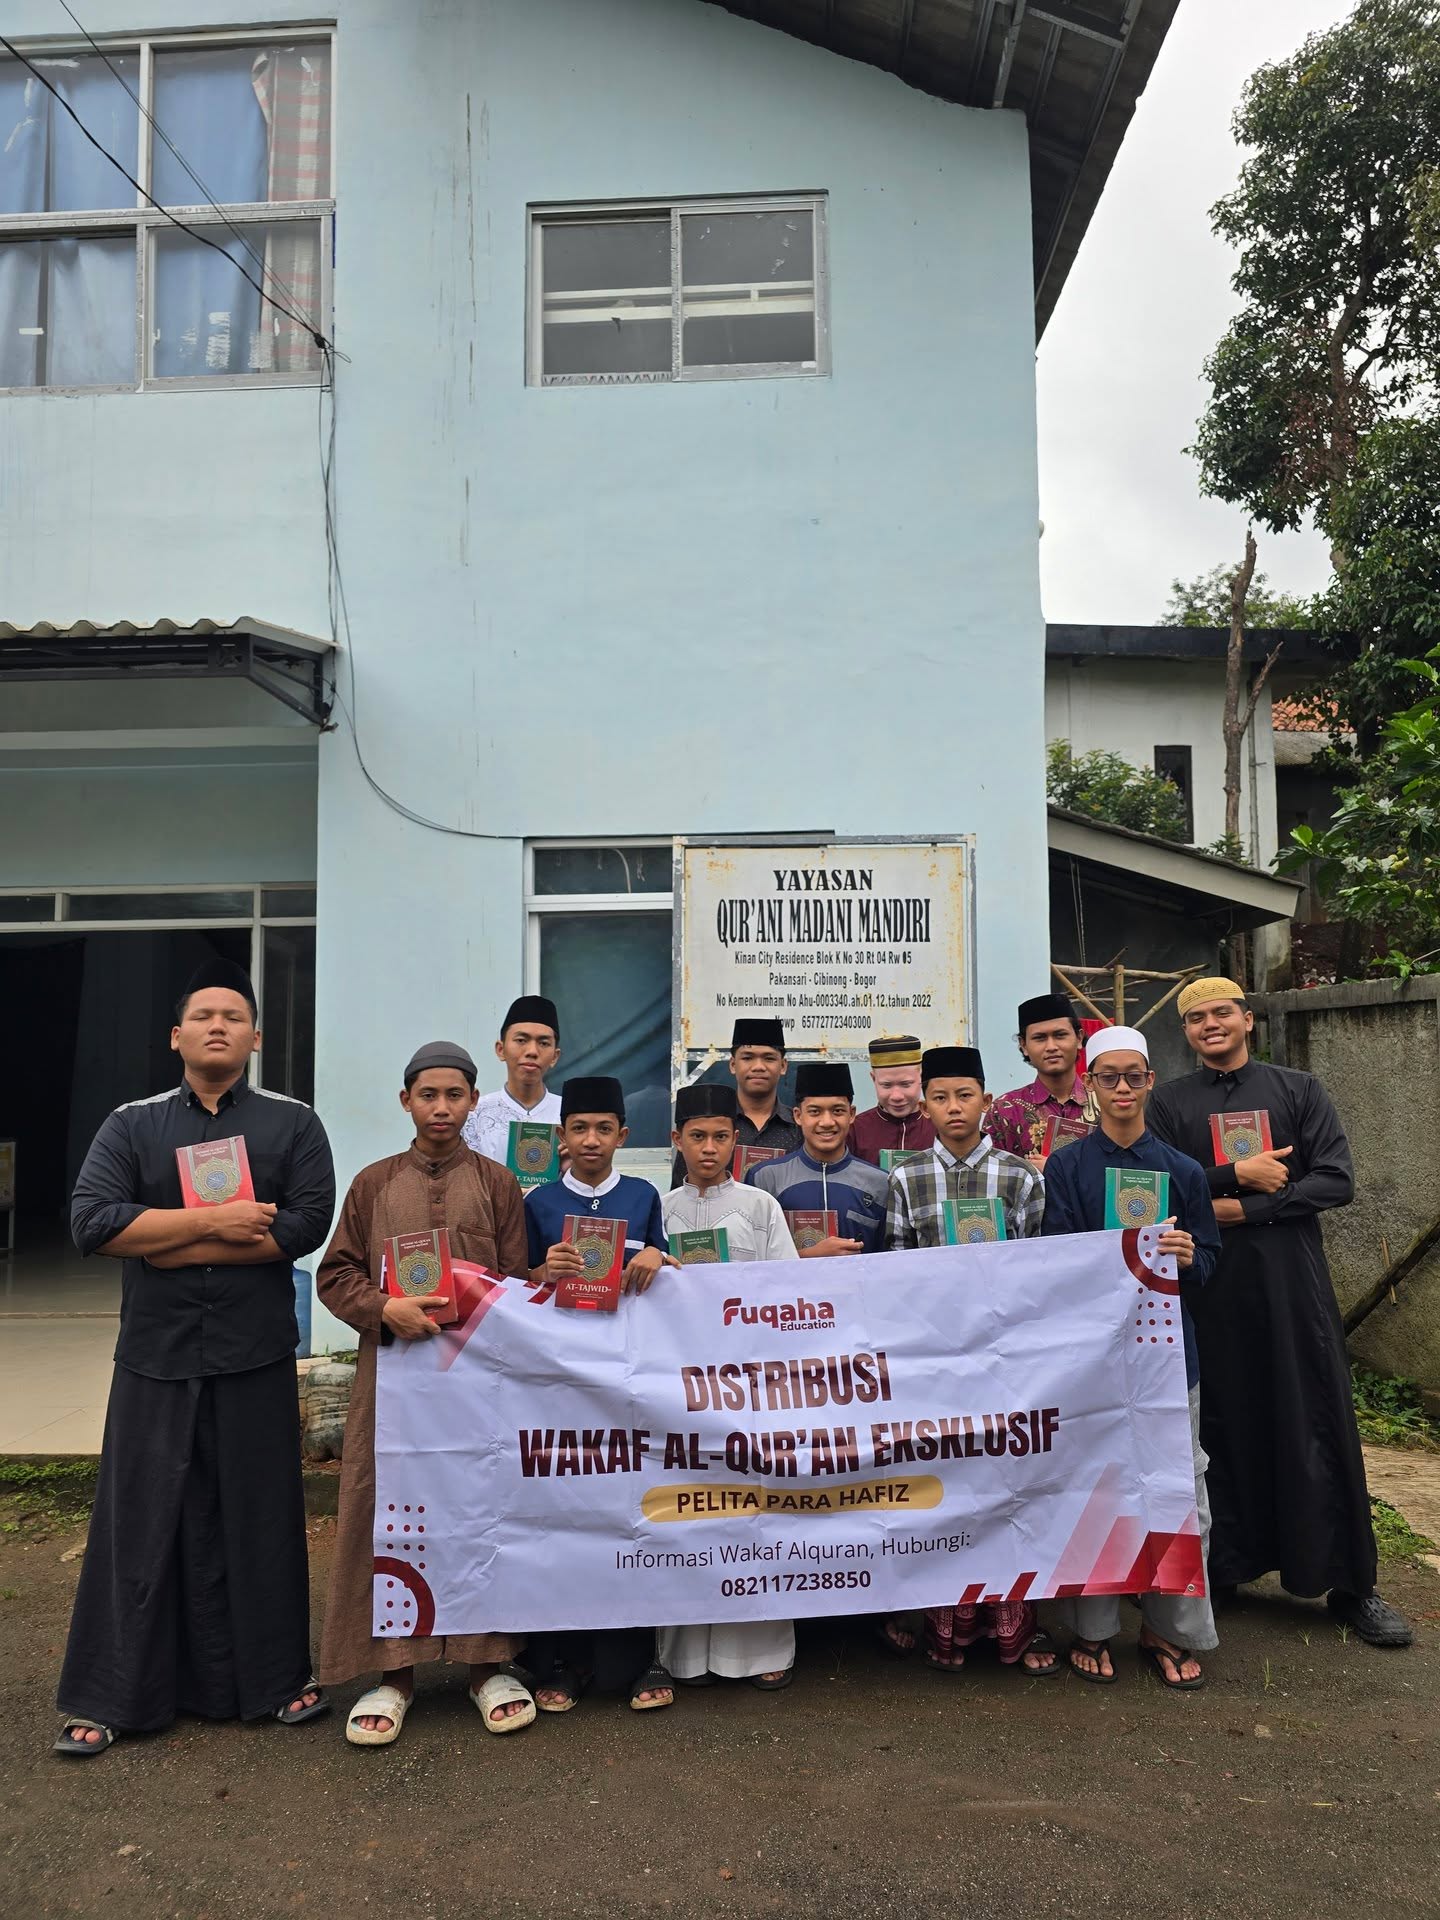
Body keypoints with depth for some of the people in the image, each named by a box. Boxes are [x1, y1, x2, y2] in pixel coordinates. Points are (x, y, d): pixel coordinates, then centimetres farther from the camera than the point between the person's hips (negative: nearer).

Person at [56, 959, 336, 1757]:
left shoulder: (293, 1124, 3)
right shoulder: (131, 1124, 5)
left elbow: (306, 1223, -11)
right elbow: (91, 1219, -9)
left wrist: (169, 1245, -11)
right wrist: (215, 1221, -14)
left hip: (256, 1359, 0)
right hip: (154, 1360, 1)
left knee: (261, 1520, 8)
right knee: (141, 1522, 7)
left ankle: (275, 1677, 24)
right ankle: (111, 1697, 21)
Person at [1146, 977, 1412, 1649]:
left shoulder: (1299, 1090, 7)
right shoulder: (1169, 1104, 7)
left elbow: (1335, 1180, -3)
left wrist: (1244, 1209, -11)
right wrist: (1237, 1174, -14)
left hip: (1292, 1280, 0)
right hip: (1208, 1286, 0)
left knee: (1318, 1426, 3)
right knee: (1221, 1425, 6)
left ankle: (1351, 1585, 14)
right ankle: (1224, 1564, 20)